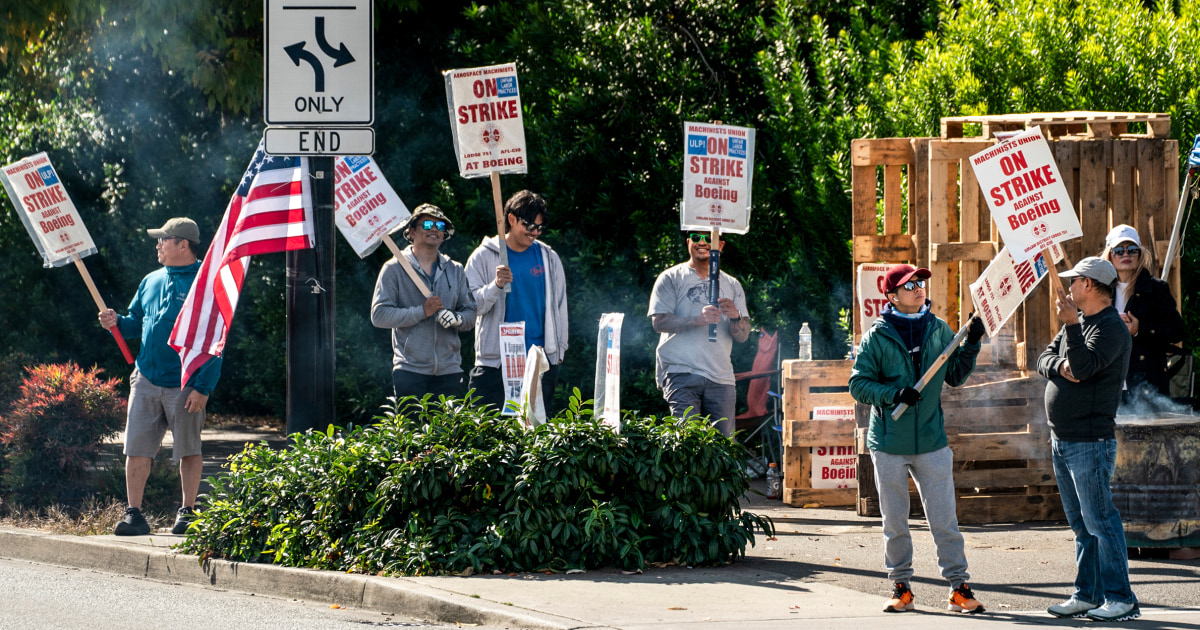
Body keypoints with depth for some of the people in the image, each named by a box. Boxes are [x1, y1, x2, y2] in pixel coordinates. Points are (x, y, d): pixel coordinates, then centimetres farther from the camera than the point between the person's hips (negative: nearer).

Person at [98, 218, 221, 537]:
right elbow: (137, 323, 24)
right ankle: (133, 514, 4)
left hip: (184, 385, -5)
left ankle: (188, 512, 12)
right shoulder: (152, 281, 14)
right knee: (136, 449, 0)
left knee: (188, 450, 3)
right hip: (146, 379, 5)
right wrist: (117, 322, 0)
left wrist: (203, 387, -16)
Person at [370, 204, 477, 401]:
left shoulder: (455, 271, 18)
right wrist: (422, 312, -13)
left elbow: (471, 314, 13)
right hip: (410, 369, -3)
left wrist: (457, 318, -11)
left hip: (449, 370, 4)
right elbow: (379, 315, -5)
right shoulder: (395, 269, 5)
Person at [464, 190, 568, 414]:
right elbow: (472, 306, -4)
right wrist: (496, 285, -21)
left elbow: (559, 305, 17)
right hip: (494, 360, -2)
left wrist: (559, 349, 13)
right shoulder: (484, 257, 3)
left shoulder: (548, 258, 11)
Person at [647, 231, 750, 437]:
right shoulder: (671, 279, 7)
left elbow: (743, 336, 11)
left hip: (721, 377, 4)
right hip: (681, 373, -3)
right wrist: (699, 319, -20)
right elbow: (659, 321, -5)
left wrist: (735, 317, -12)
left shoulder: (732, 286, 17)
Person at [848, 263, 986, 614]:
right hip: (889, 443, -1)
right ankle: (901, 588, 17)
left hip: (932, 441, 1)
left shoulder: (939, 330, 7)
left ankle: (959, 587, 4)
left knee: (944, 520, 0)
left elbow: (955, 376, 11)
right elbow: (859, 384, -4)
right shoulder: (878, 336, -2)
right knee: (894, 521, 7)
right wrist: (894, 394, -19)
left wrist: (971, 346, -4)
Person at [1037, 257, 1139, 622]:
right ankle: (1087, 595, 18)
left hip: (1090, 442, -9)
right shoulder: (1079, 321, 15)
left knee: (1100, 521, -9)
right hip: (1063, 441, 9)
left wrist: (1071, 326, -29)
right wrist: (1059, 365, -12)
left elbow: (1084, 367, -25)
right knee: (1081, 524, 13)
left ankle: (1120, 599, -8)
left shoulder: (1111, 329, -13)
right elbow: (1045, 360, 9)